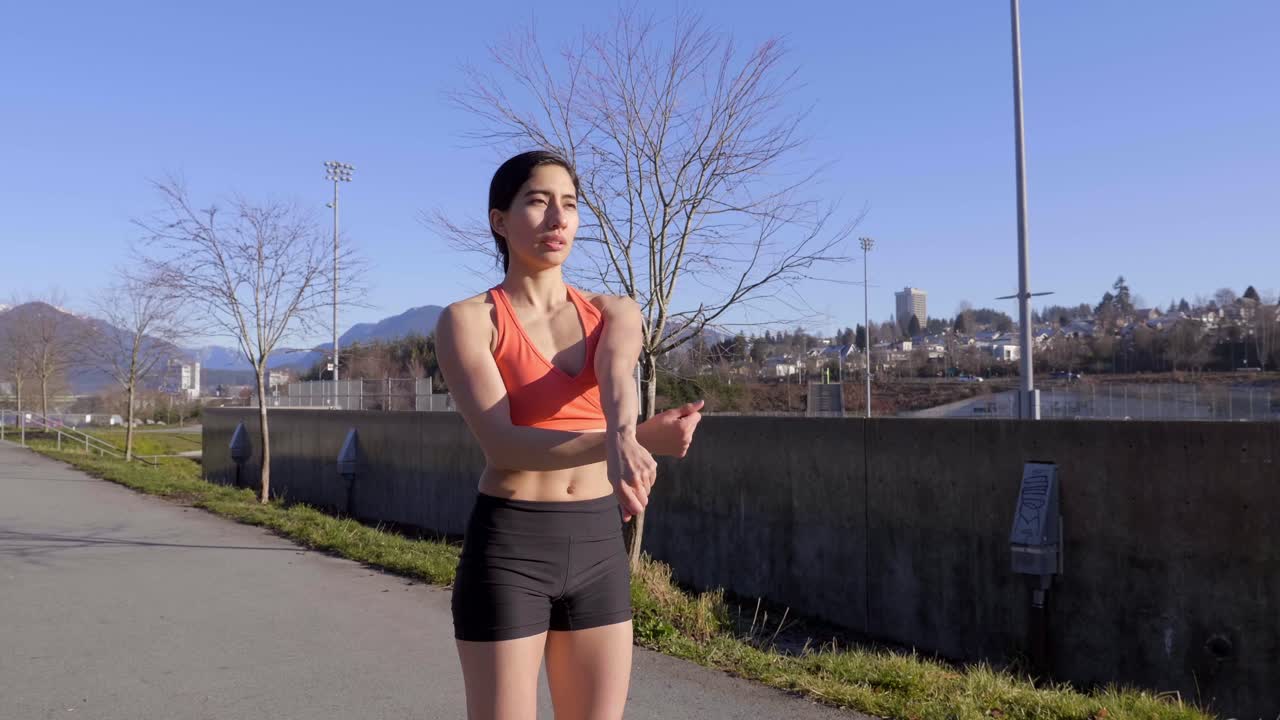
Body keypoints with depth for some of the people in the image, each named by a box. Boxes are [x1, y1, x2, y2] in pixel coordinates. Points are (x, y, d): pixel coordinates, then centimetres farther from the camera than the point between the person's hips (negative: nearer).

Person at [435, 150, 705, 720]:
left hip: (598, 547, 4)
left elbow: (616, 377, -18)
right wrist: (636, 439, -32)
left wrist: (622, 440, -42)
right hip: (507, 549, -4)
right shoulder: (467, 320, -6)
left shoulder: (615, 313, 6)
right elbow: (503, 445, -19)